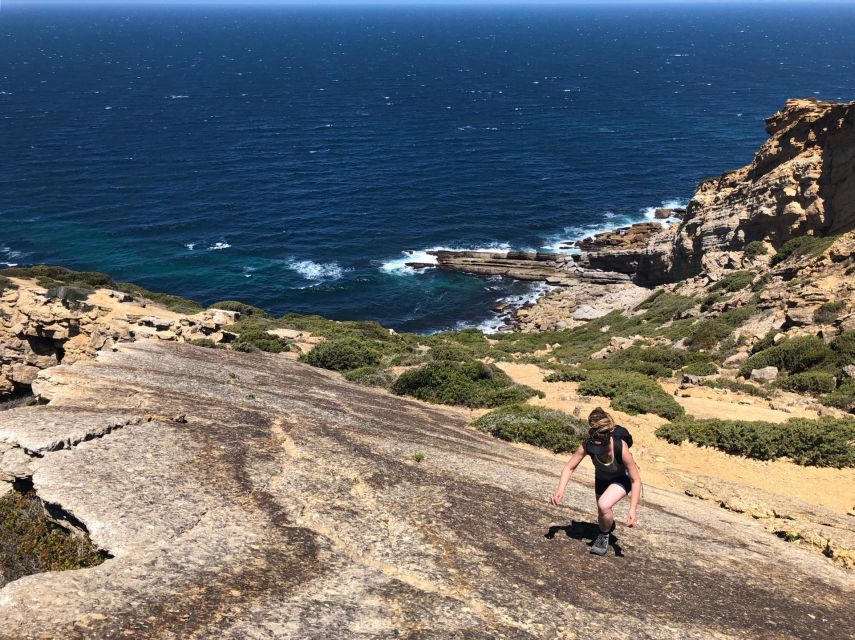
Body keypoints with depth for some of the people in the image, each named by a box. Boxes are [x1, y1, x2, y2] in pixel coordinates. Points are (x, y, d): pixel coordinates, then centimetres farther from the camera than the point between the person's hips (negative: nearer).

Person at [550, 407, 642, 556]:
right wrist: (560, 490, -38)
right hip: (602, 478, 4)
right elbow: (569, 467, -21)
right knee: (603, 515, 19)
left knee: (604, 505, -29)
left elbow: (636, 480, -30)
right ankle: (609, 527, 57)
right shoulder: (587, 445, -33)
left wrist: (633, 509, -37)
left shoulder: (621, 448, -40)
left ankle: (604, 535, 1)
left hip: (622, 478, -4)